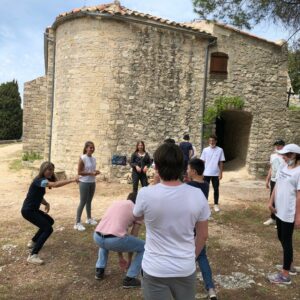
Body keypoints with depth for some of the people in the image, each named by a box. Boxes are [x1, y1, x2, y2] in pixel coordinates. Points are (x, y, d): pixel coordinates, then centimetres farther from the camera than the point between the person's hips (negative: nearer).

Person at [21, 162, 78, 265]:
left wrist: (46, 203, -1)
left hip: (33, 209, 10)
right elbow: (55, 184, -39)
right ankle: (32, 256, -18)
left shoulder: (43, 180, 9)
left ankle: (33, 242, 35)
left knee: (50, 221, 25)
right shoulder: (39, 181, -23)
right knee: (48, 229, -18)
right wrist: (71, 180, -39)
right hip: (28, 211, -10)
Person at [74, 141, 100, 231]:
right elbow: (79, 172, -17)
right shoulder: (82, 158, -14)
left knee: (89, 201, 18)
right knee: (83, 202, -5)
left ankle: (89, 218, 33)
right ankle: (77, 223, 2)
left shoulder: (94, 158, 7)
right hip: (84, 183, -7)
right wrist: (91, 173, -22)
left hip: (92, 182, 7)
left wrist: (96, 172, -4)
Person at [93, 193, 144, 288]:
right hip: (114, 239, -6)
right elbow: (133, 238, 17)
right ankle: (129, 279, 18)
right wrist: (129, 260, 32)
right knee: (143, 247, 18)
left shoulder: (115, 203, 29)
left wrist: (120, 257, 40)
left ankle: (100, 270, 35)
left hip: (97, 237, 6)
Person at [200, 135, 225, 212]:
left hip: (216, 174, 0)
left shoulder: (220, 150, -3)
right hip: (206, 173, 1)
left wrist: (221, 173, -4)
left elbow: (221, 162, -1)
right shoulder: (205, 150, -1)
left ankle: (216, 204, 19)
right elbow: (202, 161, 3)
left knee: (216, 189, 8)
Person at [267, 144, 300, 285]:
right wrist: (271, 202, 8)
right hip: (279, 210, 8)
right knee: (282, 238, 18)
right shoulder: (283, 167, 6)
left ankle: (285, 275, 12)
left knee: (286, 241, 0)